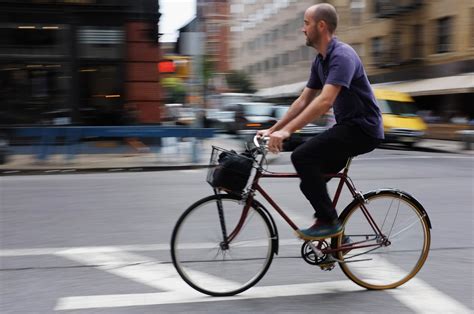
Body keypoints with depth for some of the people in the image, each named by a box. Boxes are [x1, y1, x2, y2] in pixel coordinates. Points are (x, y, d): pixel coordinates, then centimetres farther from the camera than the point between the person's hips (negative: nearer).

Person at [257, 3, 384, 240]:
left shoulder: (342, 56, -20)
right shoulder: (320, 61, 11)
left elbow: (325, 101, -32)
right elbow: (303, 101, 15)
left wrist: (287, 131, -35)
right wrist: (273, 129, 9)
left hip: (363, 128, -10)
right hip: (348, 127, 10)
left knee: (302, 157, -21)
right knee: (311, 179, 9)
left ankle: (329, 222, -10)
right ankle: (336, 237, 20)